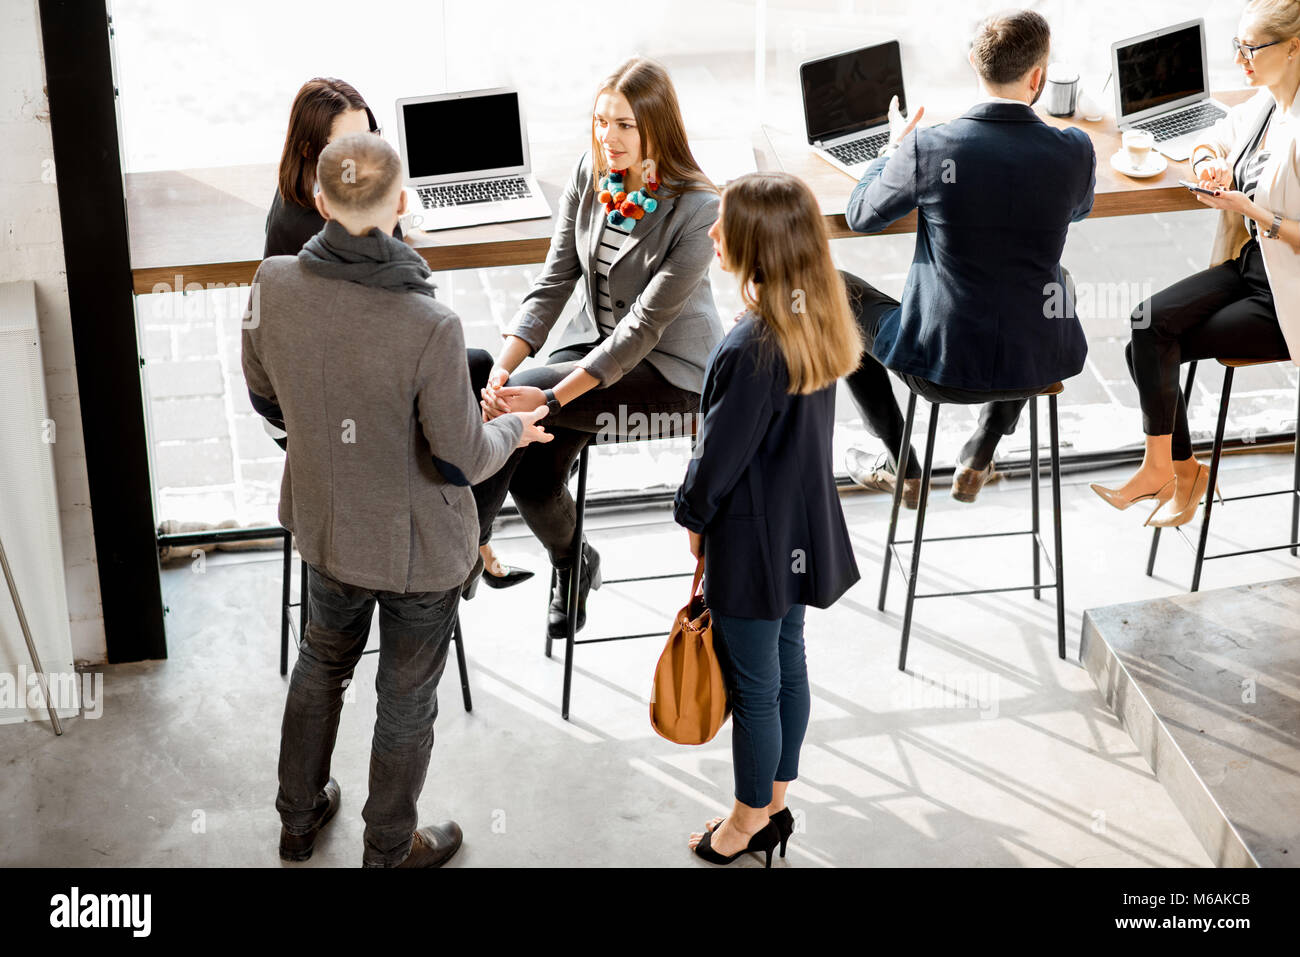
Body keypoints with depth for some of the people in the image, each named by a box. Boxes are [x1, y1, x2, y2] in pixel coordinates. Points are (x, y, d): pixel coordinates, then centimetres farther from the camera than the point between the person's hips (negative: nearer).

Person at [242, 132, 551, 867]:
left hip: (325, 526, 5)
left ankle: (299, 818, 49)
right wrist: (512, 432, -1)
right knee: (407, 699, 19)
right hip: (419, 546, -4)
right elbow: (461, 462, -22)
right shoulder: (429, 327, -33)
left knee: (323, 661, 30)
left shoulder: (273, 287, -19)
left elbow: (267, 400, -1)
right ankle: (390, 850, 41)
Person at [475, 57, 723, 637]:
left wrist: (550, 396, -29)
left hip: (670, 368, -5)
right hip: (594, 340, 5)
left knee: (515, 408, -25)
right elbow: (555, 280, -1)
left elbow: (646, 324, -23)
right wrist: (503, 365, -16)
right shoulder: (589, 175, -3)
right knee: (531, 473, -15)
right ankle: (572, 564, 18)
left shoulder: (696, 209, -21)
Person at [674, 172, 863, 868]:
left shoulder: (752, 348, -29)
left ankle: (749, 823, 27)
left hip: (752, 541, -9)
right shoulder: (817, 324, -2)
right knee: (787, 665, 21)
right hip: (800, 532, 9)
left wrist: (693, 514, -1)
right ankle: (774, 806, 37)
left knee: (753, 687, 9)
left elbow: (720, 454, -20)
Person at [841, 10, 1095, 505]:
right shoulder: (1074, 150, -10)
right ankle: (979, 457, 34)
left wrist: (894, 145, 21)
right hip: (1037, 366, 3)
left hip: (939, 367, -2)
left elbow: (861, 216, 4)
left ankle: (903, 471, 34)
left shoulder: (926, 147, -16)